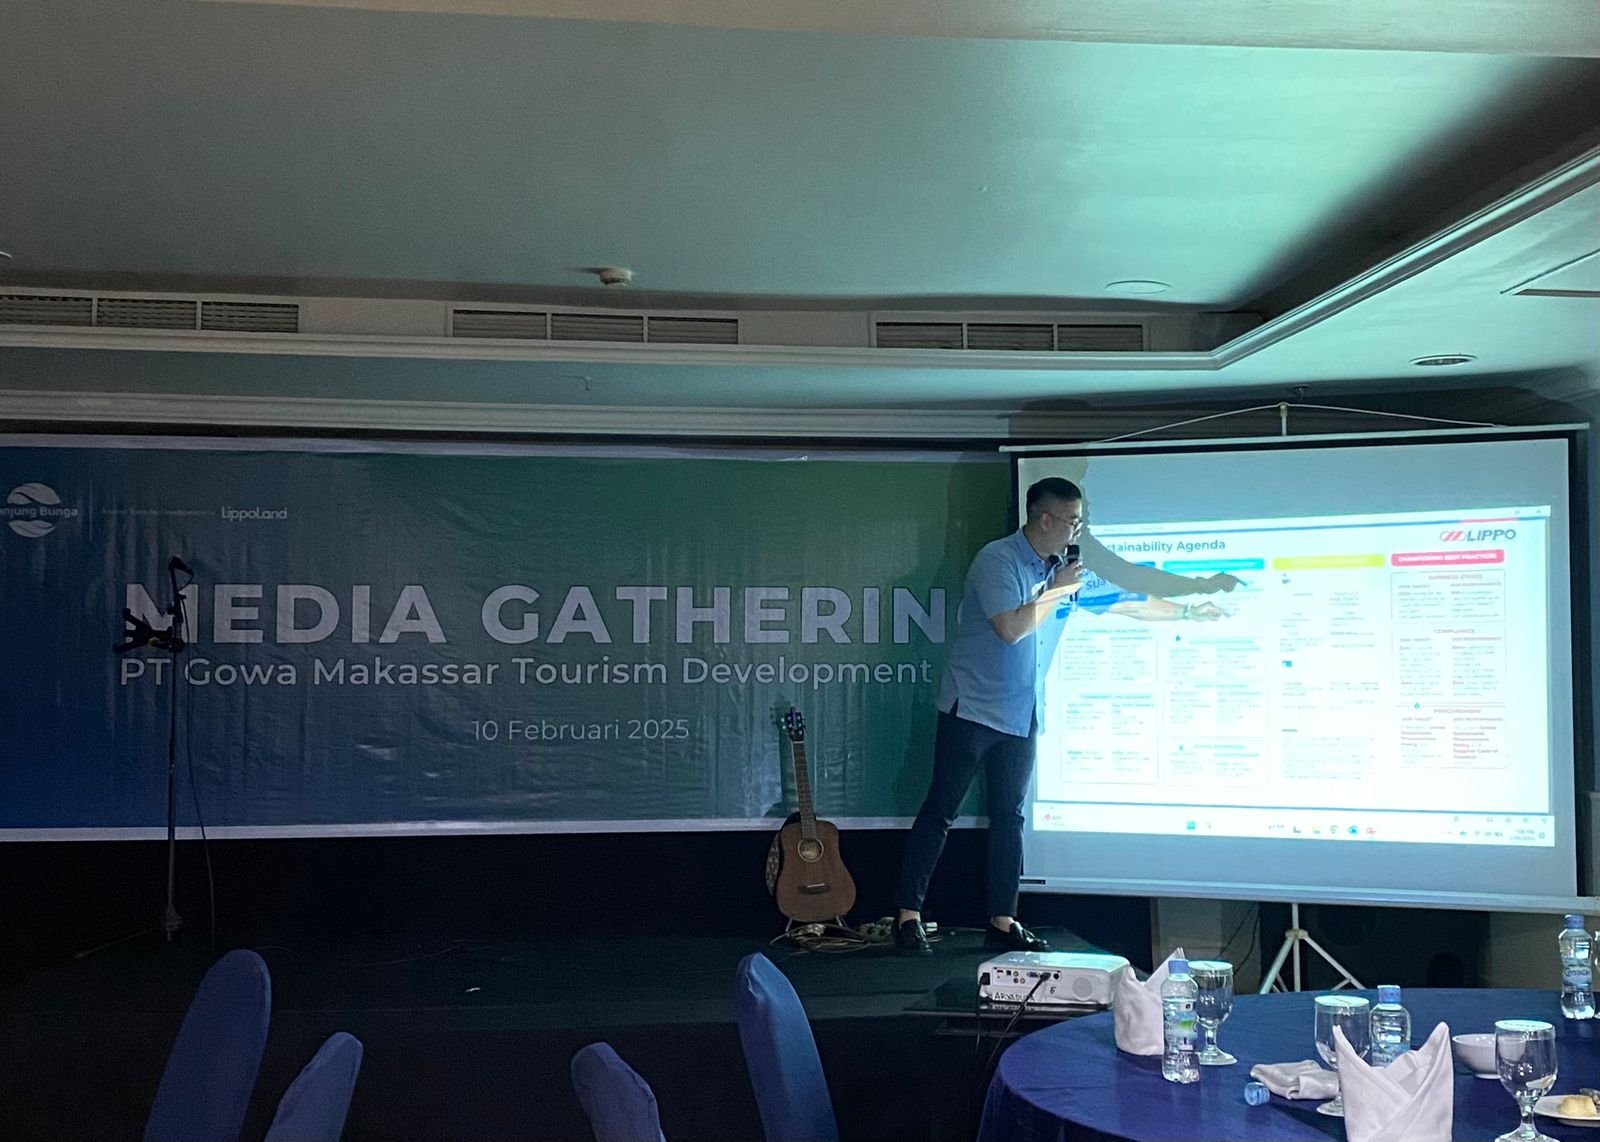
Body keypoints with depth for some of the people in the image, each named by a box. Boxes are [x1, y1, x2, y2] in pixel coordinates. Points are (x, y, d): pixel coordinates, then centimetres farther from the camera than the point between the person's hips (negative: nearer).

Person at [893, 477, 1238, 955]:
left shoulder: (1068, 566, 7)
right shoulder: (996, 560, -15)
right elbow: (1011, 628, -26)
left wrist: (1186, 611, 14)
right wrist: (1055, 592, -15)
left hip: (1022, 715, 7)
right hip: (973, 708, -7)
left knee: (1009, 817, 9)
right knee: (941, 810, -2)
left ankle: (1002, 923, 15)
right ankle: (908, 917, 4)